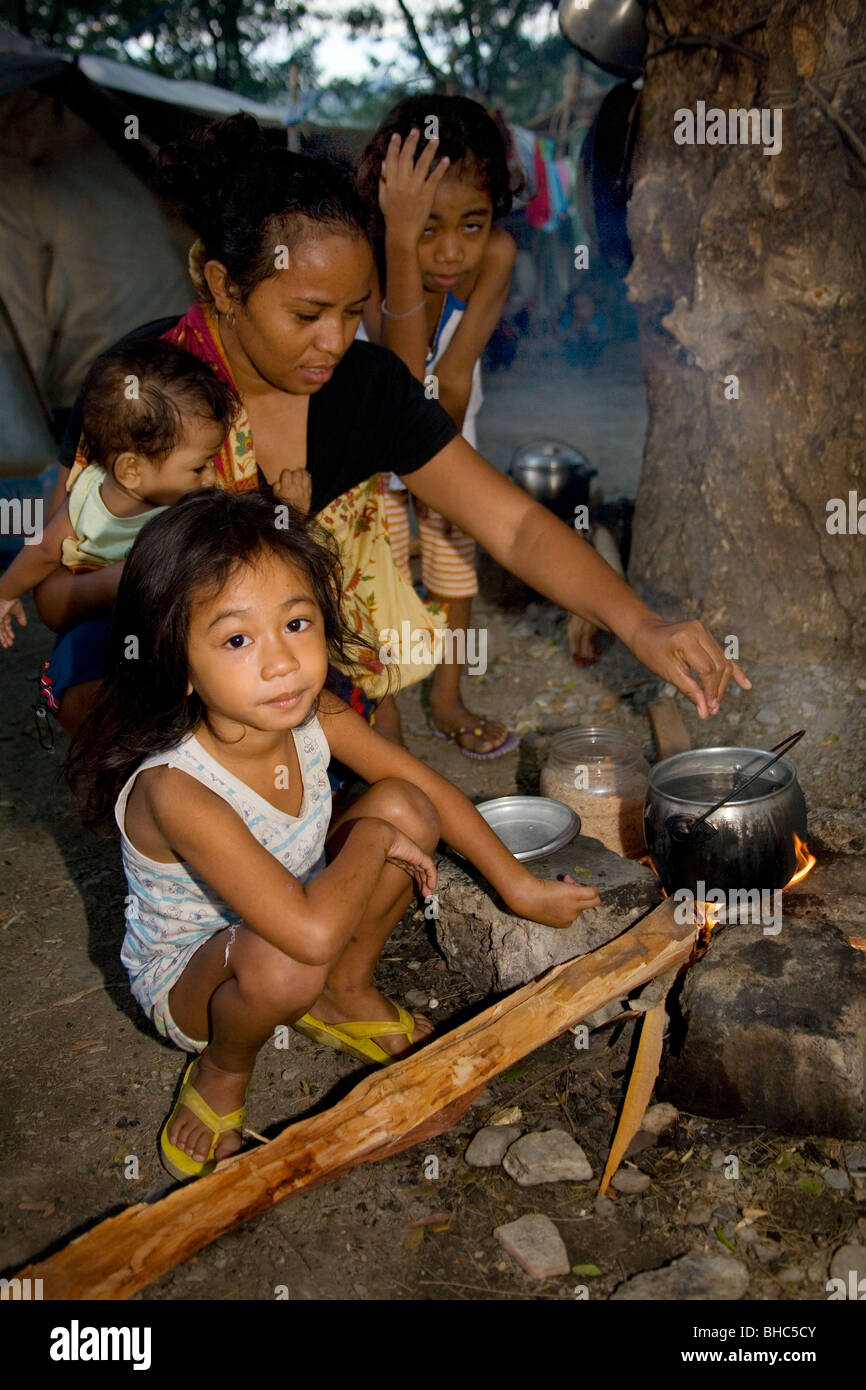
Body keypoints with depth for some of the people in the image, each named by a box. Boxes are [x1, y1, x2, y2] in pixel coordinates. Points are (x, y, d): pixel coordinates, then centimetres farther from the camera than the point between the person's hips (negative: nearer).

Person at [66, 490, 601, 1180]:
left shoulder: (313, 716, -19)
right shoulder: (175, 791, -39)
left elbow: (428, 785, -2)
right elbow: (311, 932, -47)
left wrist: (521, 886, 0)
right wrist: (373, 839, -30)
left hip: (278, 925, 6)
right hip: (187, 981, -6)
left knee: (406, 807, -12)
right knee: (282, 962, -40)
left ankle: (347, 994, 9)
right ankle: (222, 1071, -3)